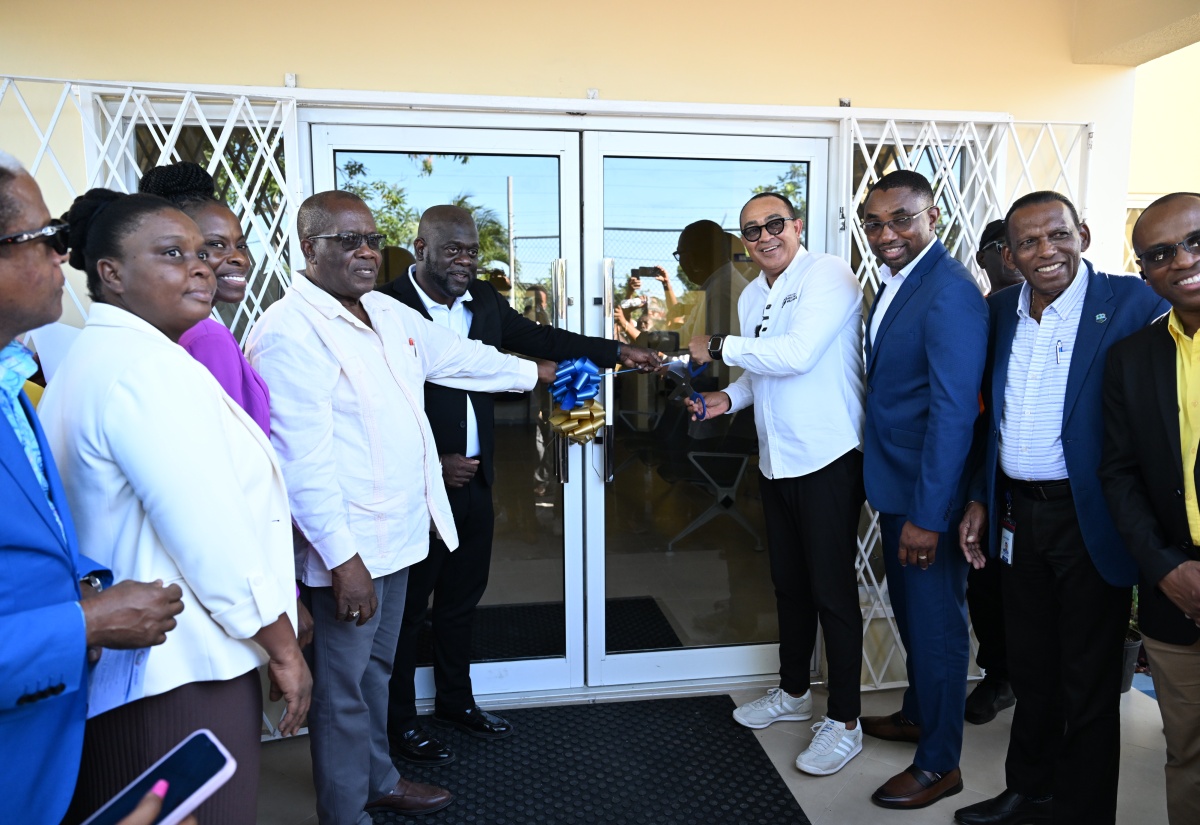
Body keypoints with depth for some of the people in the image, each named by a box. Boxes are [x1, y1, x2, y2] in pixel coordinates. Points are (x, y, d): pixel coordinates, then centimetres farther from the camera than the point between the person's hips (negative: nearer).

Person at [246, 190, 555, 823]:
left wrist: (534, 373, 33)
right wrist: (342, 558, -23)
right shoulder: (290, 331, -18)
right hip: (346, 549, -9)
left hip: (397, 532, 9)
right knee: (343, 687, 7)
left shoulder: (385, 312, 9)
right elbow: (302, 458, -23)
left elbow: (454, 355, 24)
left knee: (375, 668, 24)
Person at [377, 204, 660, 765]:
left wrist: (617, 352, -2)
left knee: (462, 597, 20)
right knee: (408, 606, 9)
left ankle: (455, 700, 40)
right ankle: (399, 721, 27)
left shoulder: (483, 300, 7)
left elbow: (539, 339, 8)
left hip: (473, 479, 7)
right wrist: (434, 464, -17)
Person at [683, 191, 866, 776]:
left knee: (832, 590, 0)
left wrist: (719, 348, -14)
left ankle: (844, 721, 16)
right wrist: (729, 398, 5)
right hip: (777, 460, 8)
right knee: (788, 581, 19)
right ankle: (793, 692, 37)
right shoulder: (751, 297, 13)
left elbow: (796, 354, -24)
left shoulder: (827, 274, -12)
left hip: (828, 459, -8)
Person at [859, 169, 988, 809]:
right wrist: (895, 498, 14)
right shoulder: (894, 282, 9)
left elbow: (954, 411, -24)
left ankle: (939, 763, 25)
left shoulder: (950, 292, -20)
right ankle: (916, 713, 45)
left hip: (928, 497, -9)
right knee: (909, 610, 23)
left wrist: (926, 515, -23)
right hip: (895, 486, 9)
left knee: (935, 623, 6)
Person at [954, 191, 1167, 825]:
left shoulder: (1133, 303, -12)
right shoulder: (1001, 309, 5)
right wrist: (981, 499, 11)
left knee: (1088, 682, 11)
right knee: (1031, 669, 20)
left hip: (1092, 522, -5)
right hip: (1019, 517, 5)